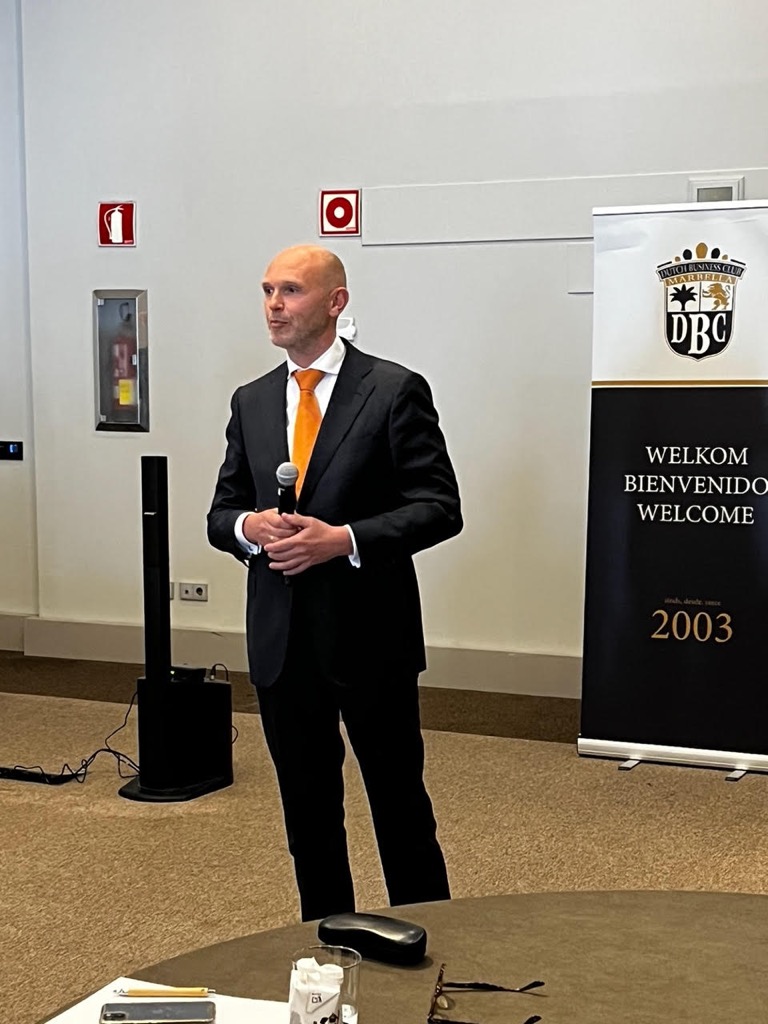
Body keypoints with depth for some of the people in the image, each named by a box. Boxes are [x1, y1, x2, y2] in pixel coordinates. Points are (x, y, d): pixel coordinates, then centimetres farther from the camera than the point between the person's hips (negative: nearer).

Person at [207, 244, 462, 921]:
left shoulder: (395, 391, -6)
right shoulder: (251, 402, 10)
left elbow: (440, 508, -9)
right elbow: (221, 512, 13)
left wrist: (344, 539, -21)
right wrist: (248, 526, -11)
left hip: (369, 634, -4)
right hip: (281, 638, 5)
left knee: (400, 802, 8)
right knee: (307, 807, 15)